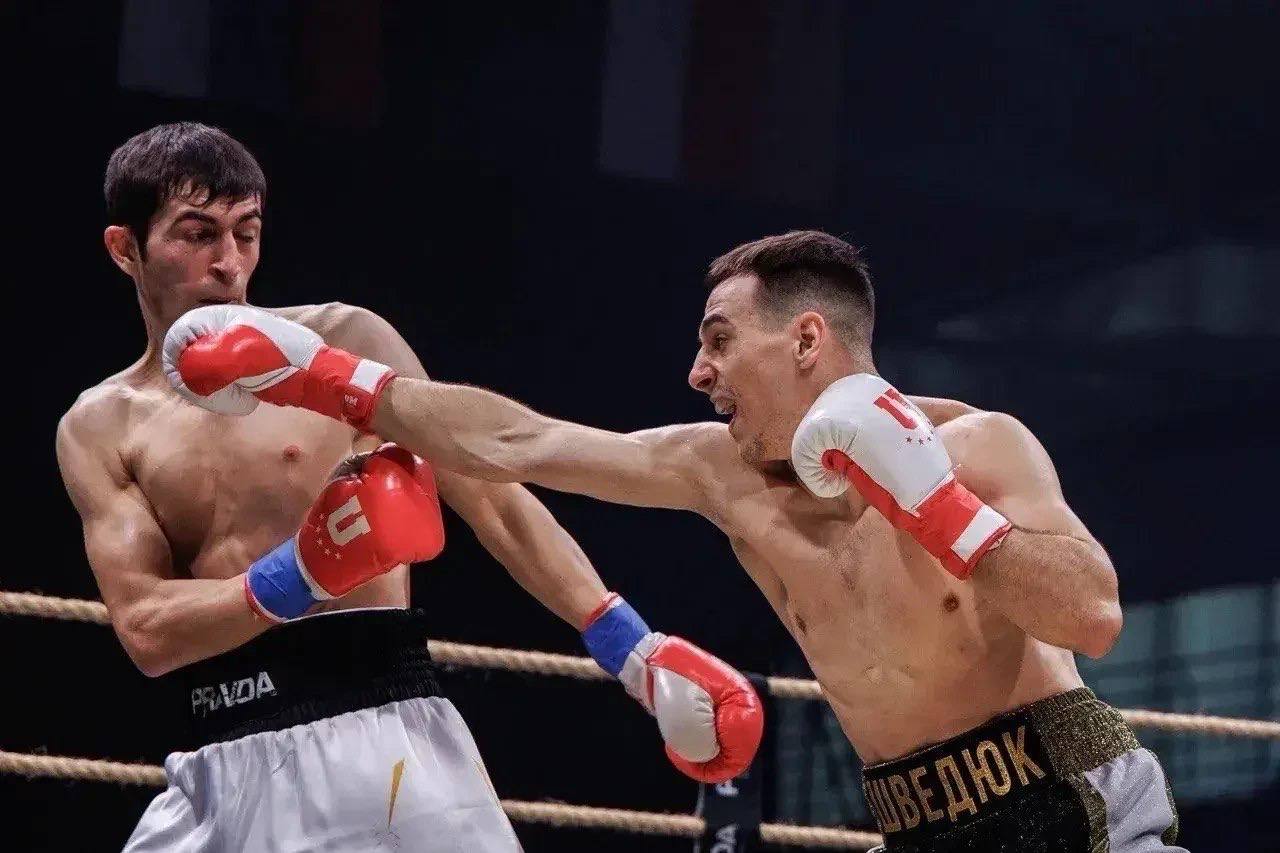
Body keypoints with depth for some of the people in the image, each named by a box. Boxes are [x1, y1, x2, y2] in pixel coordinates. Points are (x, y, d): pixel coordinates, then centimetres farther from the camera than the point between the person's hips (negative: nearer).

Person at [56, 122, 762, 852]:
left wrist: (635, 651, -4)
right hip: (224, 768, 3)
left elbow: (490, 499, 4)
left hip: (374, 734, -3)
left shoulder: (340, 342, 5)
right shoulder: (99, 429, 10)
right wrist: (297, 579, -18)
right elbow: (146, 630, -1)